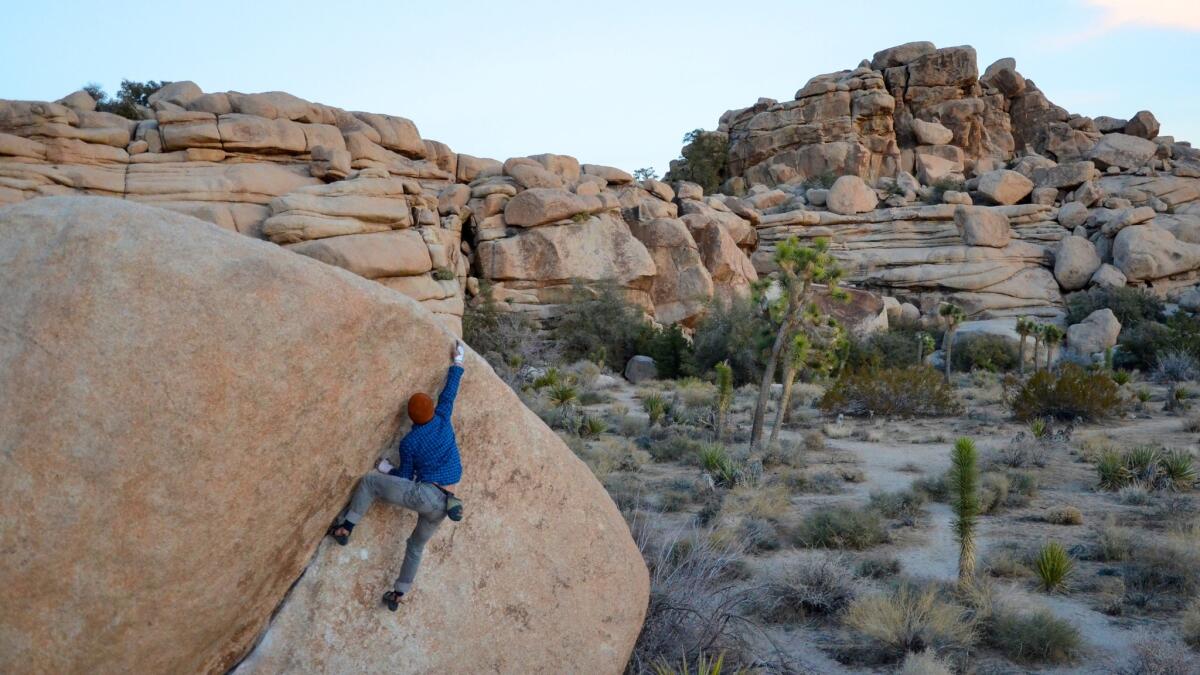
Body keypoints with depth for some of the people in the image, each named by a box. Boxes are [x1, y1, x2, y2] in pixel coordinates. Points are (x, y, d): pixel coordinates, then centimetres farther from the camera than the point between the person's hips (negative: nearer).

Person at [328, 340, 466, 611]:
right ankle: (398, 595, 24)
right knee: (416, 545, 24)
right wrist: (457, 360, 27)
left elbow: (406, 477, 7)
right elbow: (450, 390, 18)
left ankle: (345, 528, 2)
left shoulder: (408, 442, 0)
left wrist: (388, 470, 27)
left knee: (370, 481, 7)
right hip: (443, 505, 6)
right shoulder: (443, 420, 7)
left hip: (423, 495, -6)